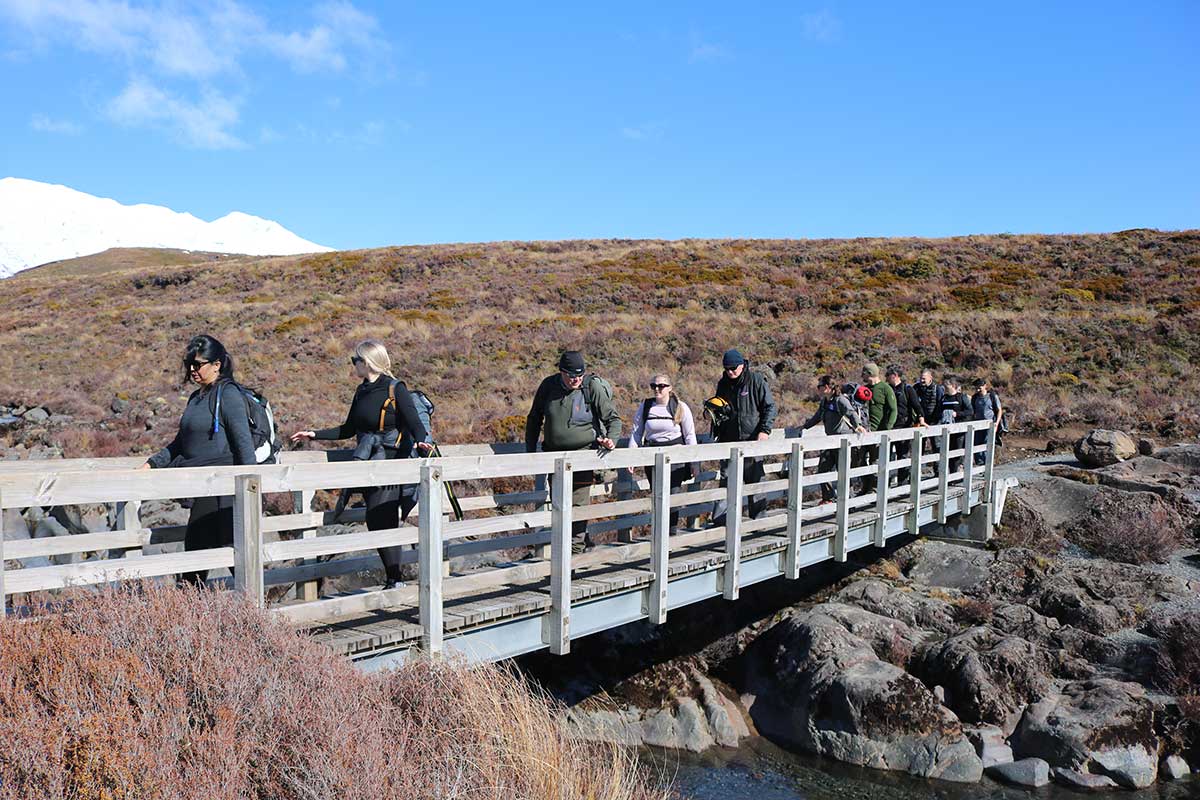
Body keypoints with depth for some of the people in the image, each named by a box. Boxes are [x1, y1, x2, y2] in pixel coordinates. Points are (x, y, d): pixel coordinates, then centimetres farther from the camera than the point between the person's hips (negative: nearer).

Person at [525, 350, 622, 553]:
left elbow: (613, 418, -2)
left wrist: (611, 439, -21)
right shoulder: (548, 386, -1)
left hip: (583, 453, -5)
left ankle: (576, 549, -3)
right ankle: (583, 539, 30)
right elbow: (534, 419, 11)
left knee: (578, 504, -11)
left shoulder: (593, 388, -10)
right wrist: (530, 450, 8)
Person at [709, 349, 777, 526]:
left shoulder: (756, 381, -4)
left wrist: (765, 430, -14)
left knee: (755, 479, 4)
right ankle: (719, 521, -1)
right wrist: (717, 433, 16)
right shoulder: (723, 384, 10)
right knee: (727, 480, -1)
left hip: (753, 439, -3)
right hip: (730, 441, 4)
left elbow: (770, 407, -3)